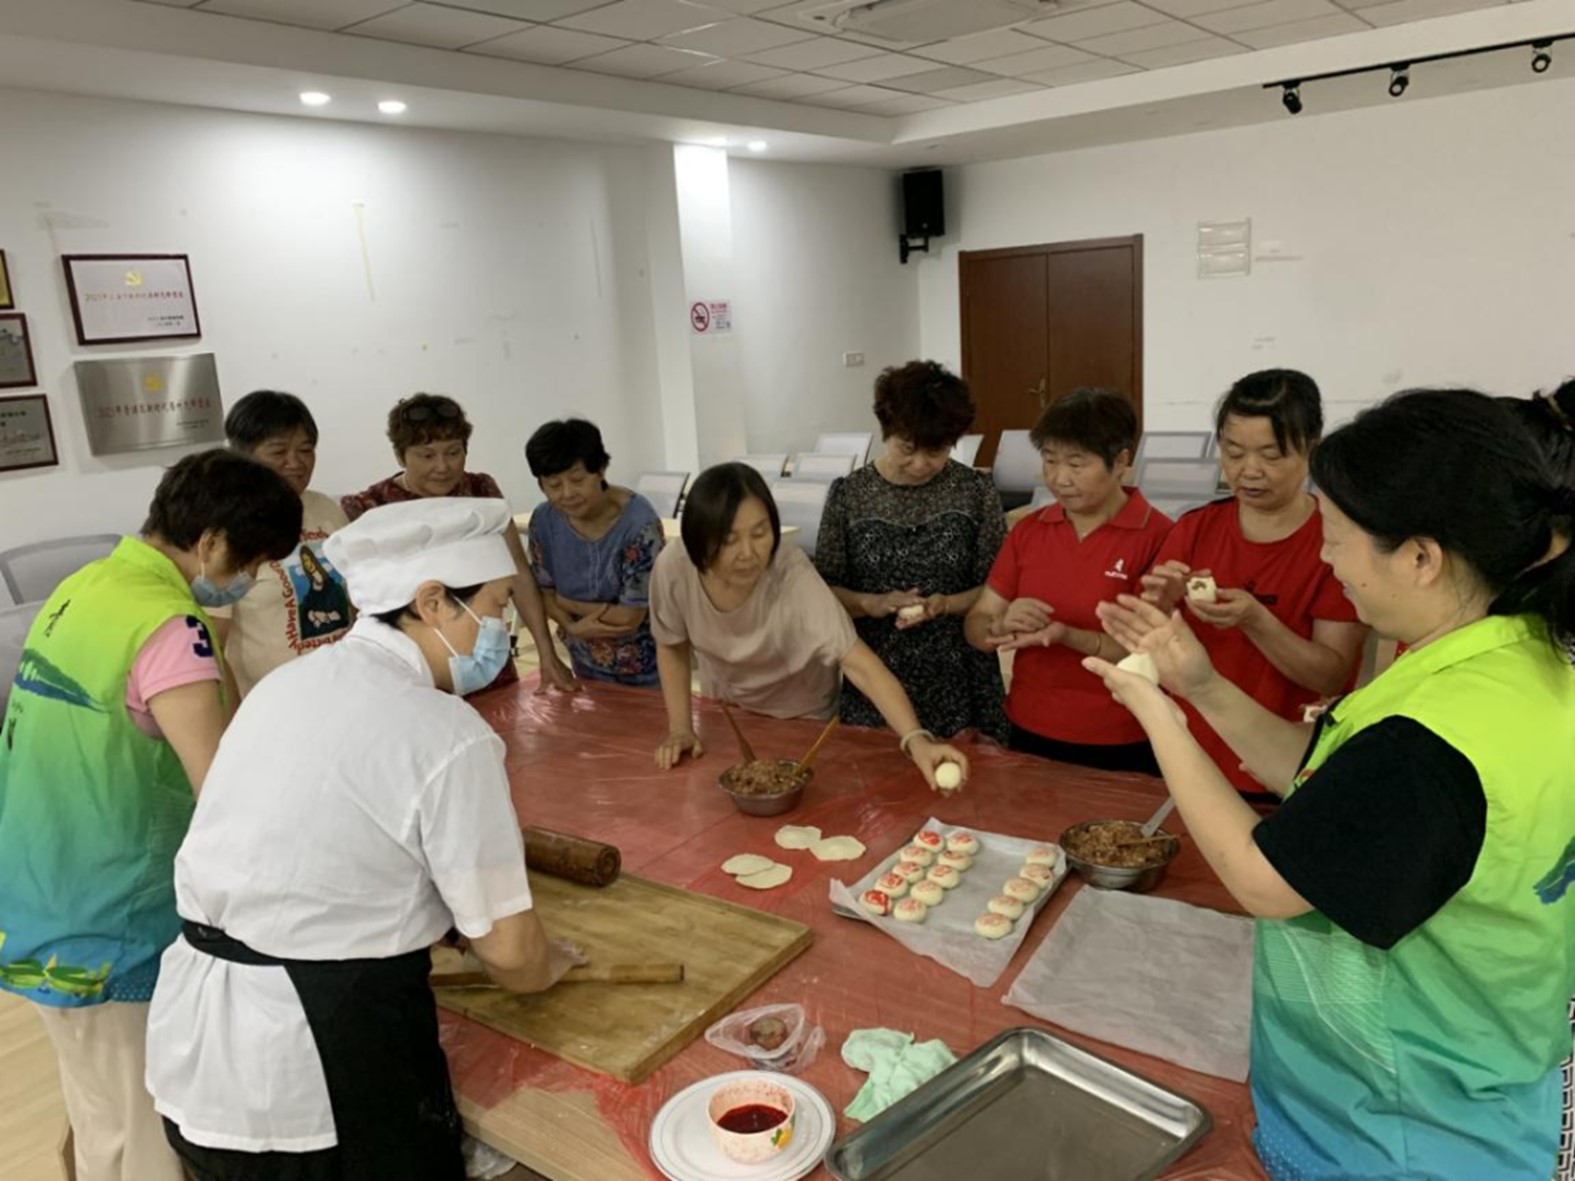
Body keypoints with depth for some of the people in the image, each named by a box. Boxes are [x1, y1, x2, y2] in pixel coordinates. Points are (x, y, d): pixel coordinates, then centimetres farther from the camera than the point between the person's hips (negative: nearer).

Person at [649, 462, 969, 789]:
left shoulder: (794, 578, -38)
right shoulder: (673, 569, -28)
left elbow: (859, 664, -45)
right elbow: (674, 649, -8)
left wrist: (916, 738, -57)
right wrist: (680, 728, -16)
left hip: (801, 718, -2)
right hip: (723, 712, 3)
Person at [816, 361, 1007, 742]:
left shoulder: (975, 491, -2)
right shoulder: (848, 494, -2)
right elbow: (824, 589, 0)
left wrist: (947, 604, -18)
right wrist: (870, 604, -17)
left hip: (960, 682, 0)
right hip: (873, 684, 0)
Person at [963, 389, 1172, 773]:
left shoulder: (1157, 535, -12)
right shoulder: (1027, 530, 2)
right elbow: (974, 627, 2)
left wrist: (1068, 636, -28)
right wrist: (1001, 625, -19)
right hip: (1030, 736, 4)